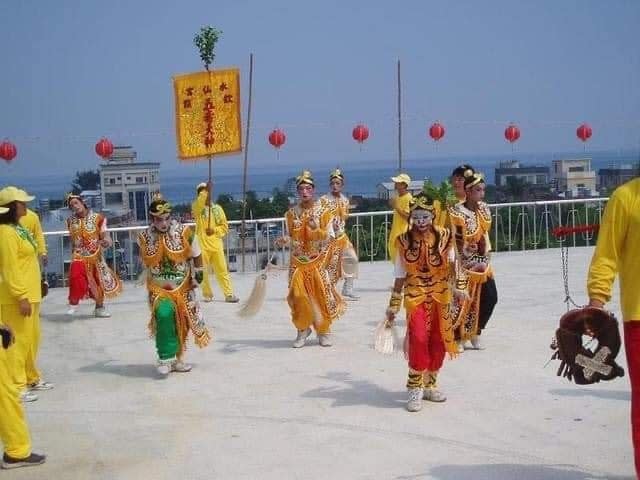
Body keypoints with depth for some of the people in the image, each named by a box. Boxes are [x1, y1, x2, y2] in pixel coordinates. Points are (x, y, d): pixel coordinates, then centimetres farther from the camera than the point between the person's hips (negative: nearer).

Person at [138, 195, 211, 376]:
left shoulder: (184, 232, -11)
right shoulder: (145, 237, -7)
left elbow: (196, 255, 1)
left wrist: (197, 276, 0)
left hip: (183, 287, 1)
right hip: (158, 288, -1)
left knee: (182, 322, 9)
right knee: (164, 314, -26)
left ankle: (177, 359, 28)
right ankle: (165, 358, -20)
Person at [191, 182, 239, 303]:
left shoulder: (217, 208, 8)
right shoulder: (197, 208, 0)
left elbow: (225, 227, 7)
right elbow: (200, 202, -26)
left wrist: (214, 230, -10)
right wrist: (205, 191, -39)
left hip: (216, 245, 2)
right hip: (202, 245, -2)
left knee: (222, 270, 2)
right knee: (203, 272, 3)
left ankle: (229, 294, 5)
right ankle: (207, 294, 16)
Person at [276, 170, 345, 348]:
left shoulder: (324, 211, -3)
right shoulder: (291, 213, 4)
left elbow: (330, 237, -5)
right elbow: (291, 238, 9)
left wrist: (316, 229, -23)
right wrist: (284, 240, -14)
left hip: (318, 261, -2)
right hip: (298, 262, 2)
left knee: (321, 295, -2)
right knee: (298, 295, -5)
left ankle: (324, 331, 14)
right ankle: (303, 330, 13)